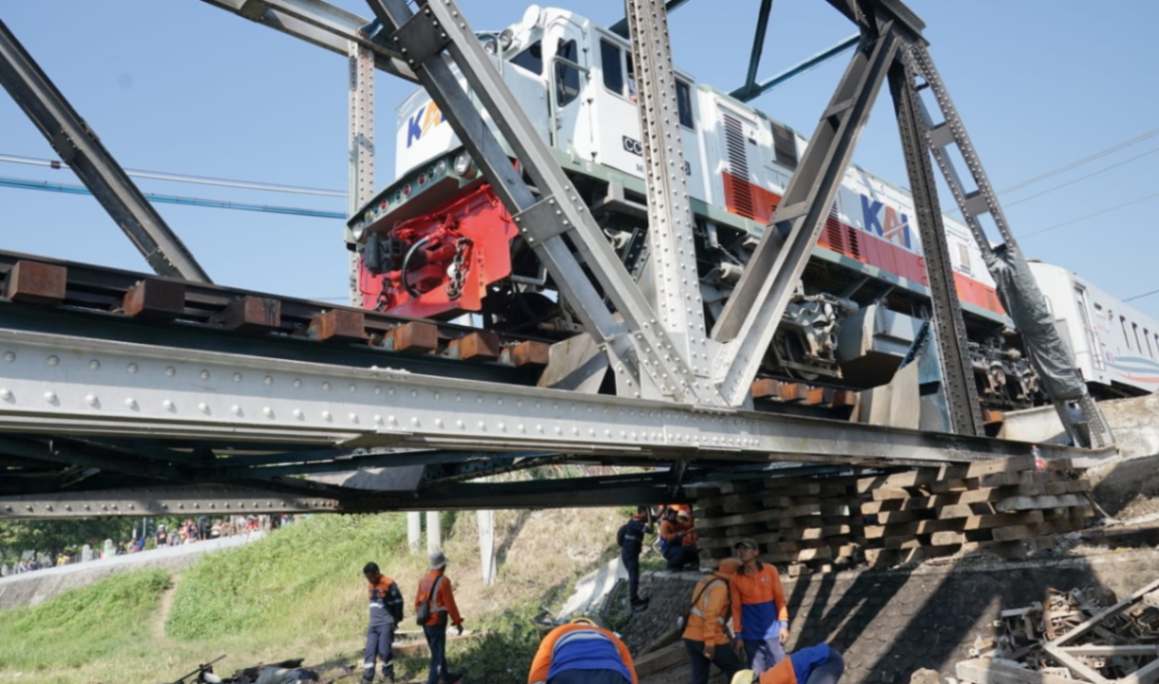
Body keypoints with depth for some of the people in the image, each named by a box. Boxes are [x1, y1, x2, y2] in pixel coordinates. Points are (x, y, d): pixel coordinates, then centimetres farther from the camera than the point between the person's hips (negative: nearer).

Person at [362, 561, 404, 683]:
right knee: (369, 651, 0)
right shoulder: (371, 585, 11)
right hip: (373, 624, 7)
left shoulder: (389, 584, -12)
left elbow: (398, 602, -8)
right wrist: (371, 619, 17)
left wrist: (396, 620, -2)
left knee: (384, 651, -8)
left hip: (386, 624, -7)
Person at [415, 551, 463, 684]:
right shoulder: (443, 580, -18)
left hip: (425, 623, 8)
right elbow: (450, 604, -17)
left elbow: (418, 601, 8)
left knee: (438, 652, 23)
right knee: (437, 656, 1)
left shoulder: (424, 579, 2)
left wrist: (419, 616, 23)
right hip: (437, 623, -7)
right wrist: (458, 622, -7)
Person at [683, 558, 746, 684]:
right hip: (711, 640, -8)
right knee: (737, 671, 8)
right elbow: (711, 615, -23)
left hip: (691, 636, 8)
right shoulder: (720, 587, -13)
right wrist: (710, 643, -25)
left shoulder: (705, 580, 14)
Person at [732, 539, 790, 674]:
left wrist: (784, 625, -4)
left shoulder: (770, 571, -3)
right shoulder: (736, 577, -3)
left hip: (772, 630, 0)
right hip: (750, 634, 0)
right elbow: (736, 607, -1)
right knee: (756, 673, 6)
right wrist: (737, 634, -2)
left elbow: (780, 599, 1)